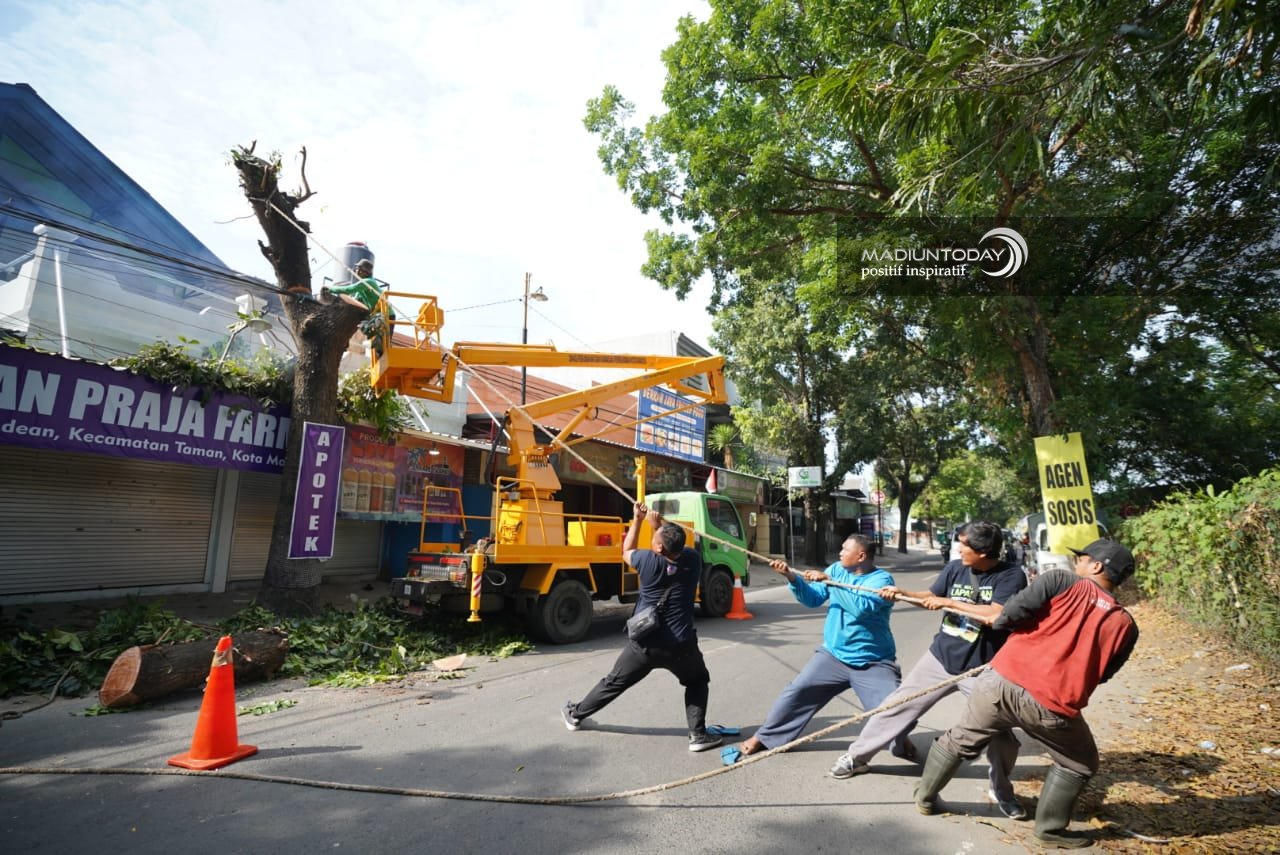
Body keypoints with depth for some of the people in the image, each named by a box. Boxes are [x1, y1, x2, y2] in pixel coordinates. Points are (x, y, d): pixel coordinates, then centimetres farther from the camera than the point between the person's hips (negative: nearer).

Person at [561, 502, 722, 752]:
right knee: (698, 682, 26)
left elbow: (627, 552, 8)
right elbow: (676, 546, 14)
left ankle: (576, 715, 34)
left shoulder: (649, 561, -14)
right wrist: (658, 524, 12)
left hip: (645, 643, 0)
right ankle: (698, 734, 14)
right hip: (680, 645, 0)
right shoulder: (692, 560, -9)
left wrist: (637, 520, 12)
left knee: (614, 682, 18)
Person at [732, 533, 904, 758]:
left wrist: (829, 581, -29)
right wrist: (792, 577, -12)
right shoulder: (836, 569, 2)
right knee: (796, 692, 0)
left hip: (874, 664, -4)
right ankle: (763, 737, 15)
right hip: (833, 656, 4)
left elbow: (861, 608, -29)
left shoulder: (881, 579, -14)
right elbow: (813, 599, 3)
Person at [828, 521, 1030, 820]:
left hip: (981, 669, -3)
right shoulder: (955, 568, -3)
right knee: (897, 706, 5)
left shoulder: (1011, 576, -15)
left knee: (1001, 731, -1)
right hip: (940, 658, 3)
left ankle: (1001, 789, 31)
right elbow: (931, 596, 10)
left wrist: (948, 602, -24)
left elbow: (997, 614, -29)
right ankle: (856, 757, 20)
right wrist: (902, 593, -6)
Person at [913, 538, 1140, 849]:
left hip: (1001, 683, 0)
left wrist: (996, 621, 11)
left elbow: (1009, 615, -11)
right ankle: (1050, 828, 36)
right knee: (1080, 764, 32)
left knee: (961, 740, 22)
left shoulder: (1060, 581, -1)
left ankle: (924, 797, 37)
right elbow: (1102, 675, 16)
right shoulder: (1125, 625, 8)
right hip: (1053, 708, 1)